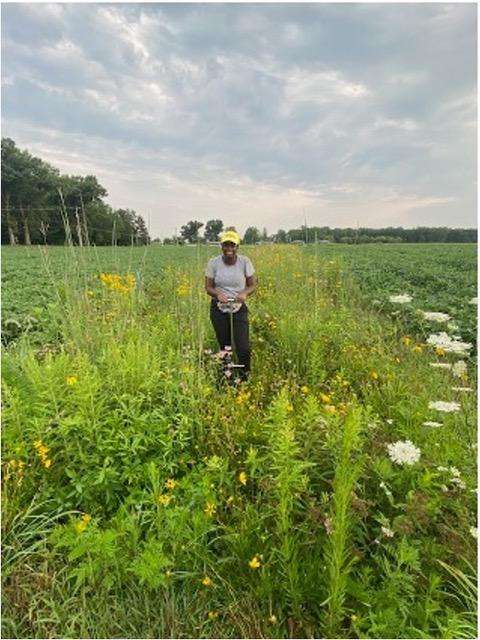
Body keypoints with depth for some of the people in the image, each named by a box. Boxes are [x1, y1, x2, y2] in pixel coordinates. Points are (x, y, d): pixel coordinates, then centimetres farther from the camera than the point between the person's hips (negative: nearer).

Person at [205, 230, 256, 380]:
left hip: (239, 309, -1)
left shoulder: (245, 261, -7)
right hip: (219, 310, 1)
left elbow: (253, 285, 0)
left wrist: (245, 293, -23)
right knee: (224, 347, 12)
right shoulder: (213, 263, -6)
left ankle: (245, 378, 17)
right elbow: (208, 287, -2)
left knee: (243, 348, -8)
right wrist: (218, 294, -24)